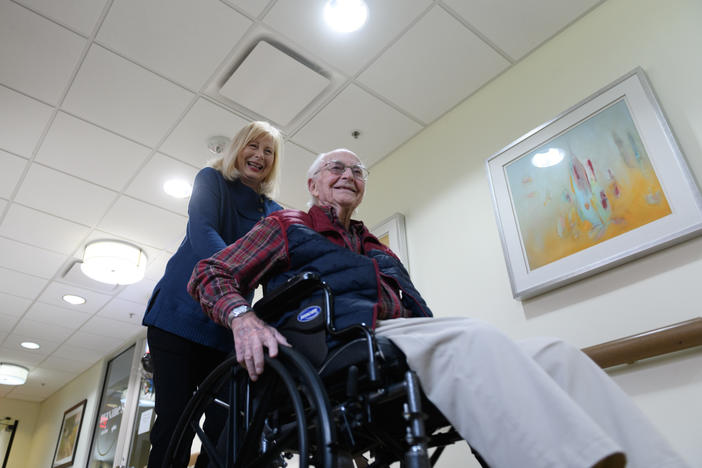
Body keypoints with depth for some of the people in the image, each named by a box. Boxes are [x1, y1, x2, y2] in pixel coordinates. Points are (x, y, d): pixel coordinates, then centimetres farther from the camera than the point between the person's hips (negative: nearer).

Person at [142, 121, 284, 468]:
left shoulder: (274, 213, 15)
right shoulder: (212, 180, 3)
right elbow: (203, 234, -16)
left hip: (227, 329, 4)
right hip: (181, 314, -4)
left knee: (225, 425, 0)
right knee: (174, 420, -7)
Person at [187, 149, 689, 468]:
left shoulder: (380, 251, 34)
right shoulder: (285, 227, 19)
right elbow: (210, 274, 8)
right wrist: (243, 316, -14)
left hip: (407, 341, 6)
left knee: (554, 353, -16)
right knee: (473, 340, -34)